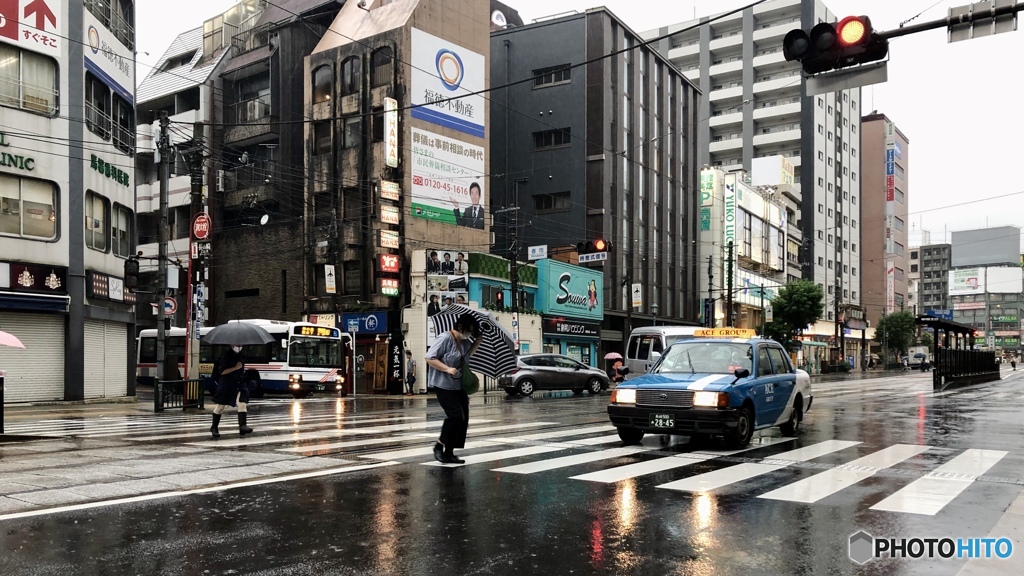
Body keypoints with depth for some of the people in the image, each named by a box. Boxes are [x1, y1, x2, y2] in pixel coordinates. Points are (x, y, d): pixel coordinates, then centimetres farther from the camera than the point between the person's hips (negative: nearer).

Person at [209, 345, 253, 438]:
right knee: (220, 406, 8)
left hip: (238, 384, 4)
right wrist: (235, 368, -23)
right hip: (225, 385, -4)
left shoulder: (241, 357, 9)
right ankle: (214, 427, 24)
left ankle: (242, 425, -22)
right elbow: (222, 371, -18)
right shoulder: (226, 356, -10)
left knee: (242, 403, -15)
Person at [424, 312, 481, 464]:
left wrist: (477, 342, 16)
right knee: (456, 416, -15)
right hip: (444, 386, -9)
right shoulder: (445, 338, -14)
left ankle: (449, 453, 13)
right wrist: (447, 369, -25)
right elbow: (429, 358, -18)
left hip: (459, 386, 9)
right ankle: (439, 446, 4)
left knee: (463, 419, 4)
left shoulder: (464, 342, 11)